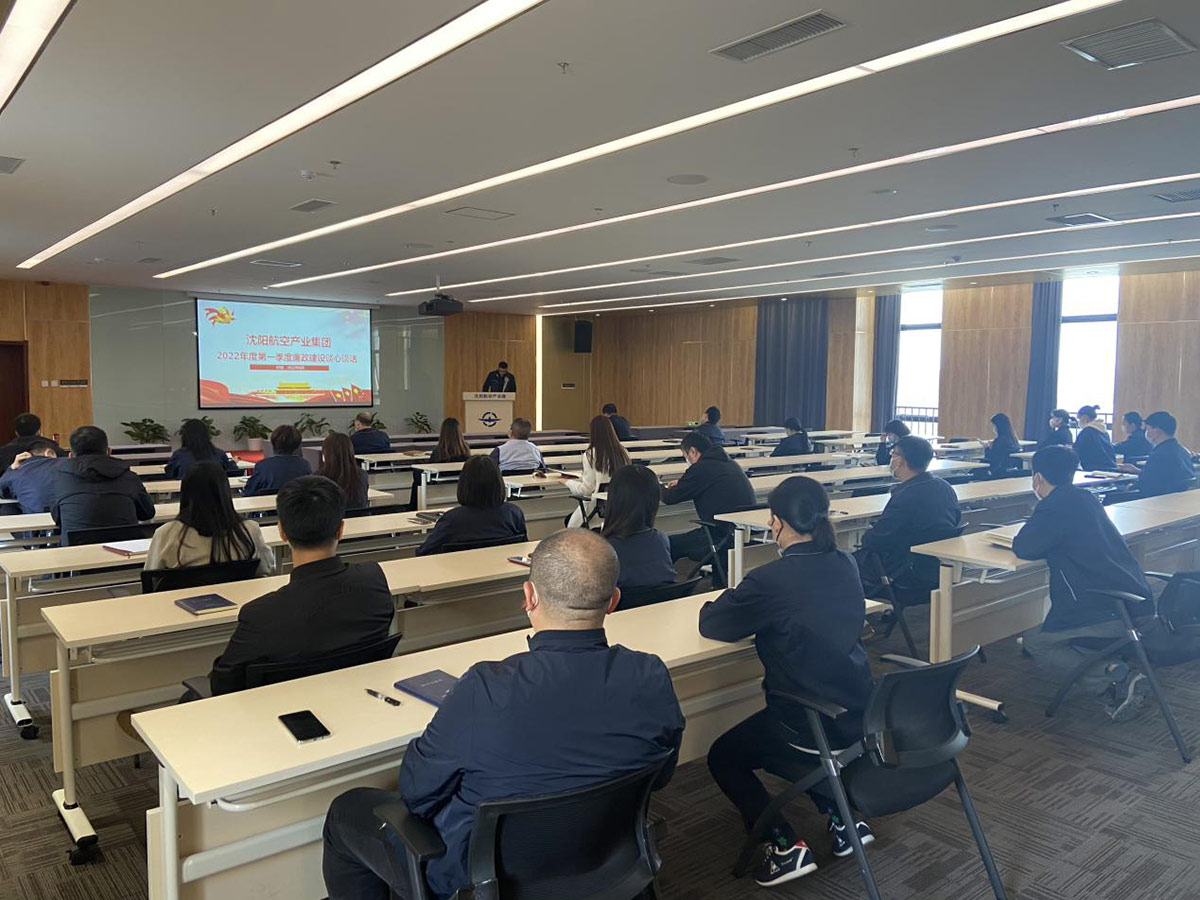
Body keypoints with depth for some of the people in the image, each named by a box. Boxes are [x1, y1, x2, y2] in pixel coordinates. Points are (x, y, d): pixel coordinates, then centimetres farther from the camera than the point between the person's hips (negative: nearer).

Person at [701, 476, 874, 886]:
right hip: (858, 714, 7)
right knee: (759, 740, 33)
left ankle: (786, 847, 8)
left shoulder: (771, 579, -23)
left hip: (812, 724, -7)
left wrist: (728, 600, 11)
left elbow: (710, 625, -10)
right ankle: (843, 818, 24)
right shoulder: (845, 565, -1)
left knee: (723, 757, 18)